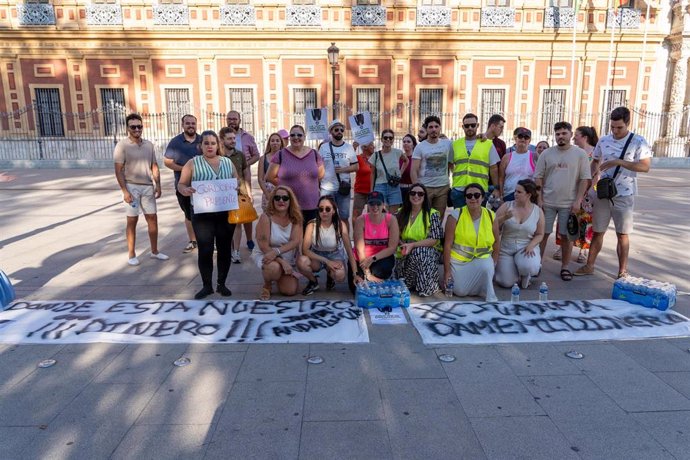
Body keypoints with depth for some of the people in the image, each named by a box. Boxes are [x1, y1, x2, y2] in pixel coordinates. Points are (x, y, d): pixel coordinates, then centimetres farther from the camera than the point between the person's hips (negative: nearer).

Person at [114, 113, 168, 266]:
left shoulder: (149, 145, 9)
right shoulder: (122, 145, -6)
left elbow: (154, 166, 13)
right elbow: (118, 170, -10)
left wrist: (158, 185, 3)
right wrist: (125, 191, -16)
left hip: (148, 187, 5)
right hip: (132, 187, -5)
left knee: (153, 218, 8)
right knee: (132, 221, 3)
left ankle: (154, 251, 21)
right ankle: (131, 254, 13)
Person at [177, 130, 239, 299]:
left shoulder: (228, 162, 10)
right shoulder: (193, 163, 2)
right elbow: (181, 184, 1)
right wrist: (185, 190, -22)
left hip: (226, 213, 2)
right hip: (202, 214, -2)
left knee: (224, 248, 7)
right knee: (205, 250, -1)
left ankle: (221, 283, 21)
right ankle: (207, 285, 14)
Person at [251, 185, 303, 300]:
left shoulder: (295, 218, -9)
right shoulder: (266, 218, -18)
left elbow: (296, 241, -20)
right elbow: (264, 246, -20)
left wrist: (276, 252, -35)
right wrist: (282, 262, -28)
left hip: (289, 258, 4)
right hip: (265, 255, -4)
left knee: (290, 291, -9)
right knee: (274, 267, -39)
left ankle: (279, 276, 27)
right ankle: (267, 285, -2)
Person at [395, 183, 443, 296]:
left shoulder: (432, 214, -3)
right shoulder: (401, 213, 9)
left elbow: (434, 239, -11)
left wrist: (412, 245, -21)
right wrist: (403, 246, -11)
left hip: (427, 251, -2)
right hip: (405, 255, 2)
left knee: (418, 252, -38)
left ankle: (425, 287, -18)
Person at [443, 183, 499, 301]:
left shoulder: (491, 216, -1)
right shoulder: (456, 215, -10)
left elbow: (496, 241, 10)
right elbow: (448, 244, -10)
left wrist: (493, 263, 1)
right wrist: (447, 271, -11)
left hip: (482, 258, 1)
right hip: (458, 260, -1)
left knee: (486, 268, -32)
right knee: (460, 291, -15)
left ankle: (490, 297, -6)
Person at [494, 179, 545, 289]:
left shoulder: (538, 211, -2)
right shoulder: (507, 206, -5)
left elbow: (539, 234, 3)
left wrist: (531, 246, -16)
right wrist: (504, 218, -24)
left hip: (526, 247, 0)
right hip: (506, 248, 0)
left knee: (527, 267, -34)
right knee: (507, 283, -13)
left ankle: (526, 275, 7)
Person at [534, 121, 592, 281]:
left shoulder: (580, 154, 1)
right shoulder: (546, 153, 4)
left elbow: (585, 179, -1)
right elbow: (538, 177, 4)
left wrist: (578, 201, -8)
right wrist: (539, 199, -2)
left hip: (569, 203, -1)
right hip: (547, 202, 1)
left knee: (566, 236, 7)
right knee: (543, 233, 5)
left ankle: (565, 267, 18)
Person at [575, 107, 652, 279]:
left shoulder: (638, 142, -7)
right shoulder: (603, 141, 4)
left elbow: (645, 167, -16)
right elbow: (595, 161, 16)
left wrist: (618, 162, -24)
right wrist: (596, 173, -6)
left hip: (624, 195, -3)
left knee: (623, 234, 5)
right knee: (597, 231, 11)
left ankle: (622, 271, 16)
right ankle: (589, 265, 20)